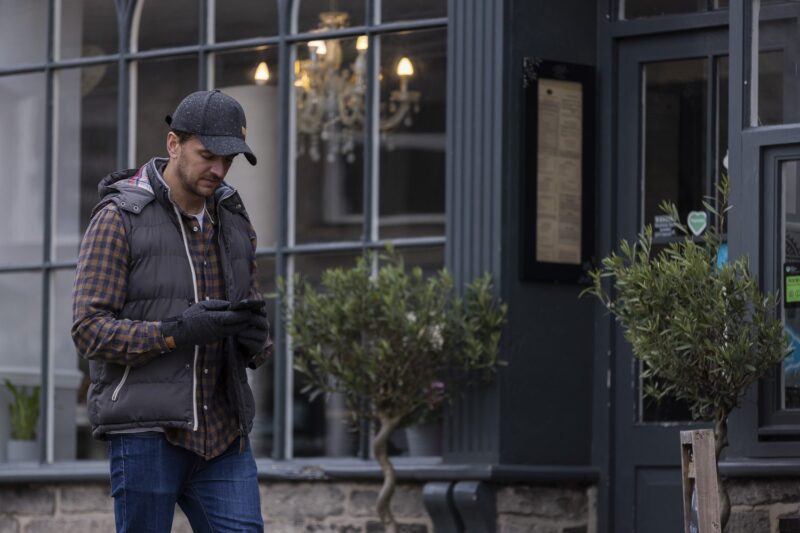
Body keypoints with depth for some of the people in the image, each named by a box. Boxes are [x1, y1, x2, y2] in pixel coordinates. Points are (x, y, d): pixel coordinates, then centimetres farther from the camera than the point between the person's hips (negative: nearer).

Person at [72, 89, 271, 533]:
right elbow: (89, 330, -10)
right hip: (145, 430, -5)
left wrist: (256, 342, -6)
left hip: (221, 435, 5)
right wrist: (177, 332, -22)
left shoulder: (233, 224, 14)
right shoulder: (119, 218, -4)